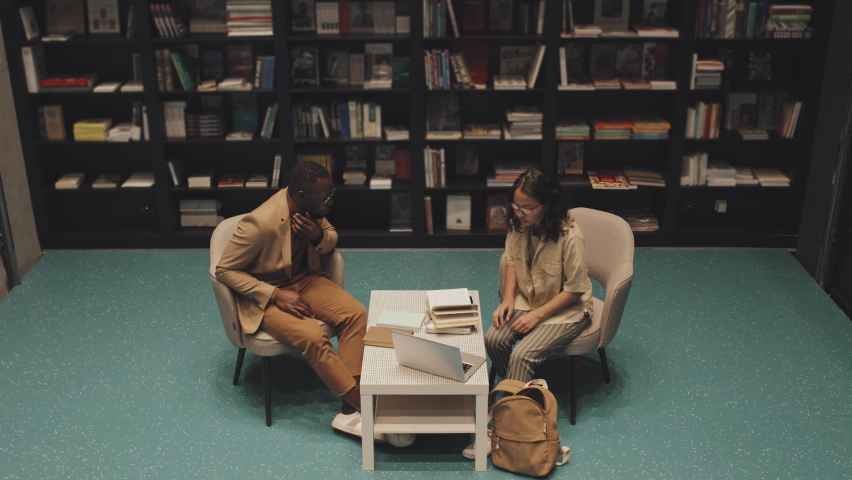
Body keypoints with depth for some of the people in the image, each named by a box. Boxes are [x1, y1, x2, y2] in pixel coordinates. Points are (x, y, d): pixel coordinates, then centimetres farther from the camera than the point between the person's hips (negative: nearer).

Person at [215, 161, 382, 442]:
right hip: (264, 294, -6)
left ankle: (348, 412, -18)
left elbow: (331, 239, 9)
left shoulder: (310, 208, -9)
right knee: (312, 337, -31)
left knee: (356, 313, -17)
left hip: (303, 279, 7)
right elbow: (225, 270, -19)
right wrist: (276, 294, -25)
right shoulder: (260, 223, -28)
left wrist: (319, 237, -17)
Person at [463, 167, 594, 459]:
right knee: (493, 339, -20)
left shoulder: (570, 237, -26)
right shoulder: (518, 226, -9)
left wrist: (537, 315, -20)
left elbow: (574, 289, -17)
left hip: (565, 310, -6)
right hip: (527, 300, 6)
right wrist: (508, 299, -5)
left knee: (522, 355, -25)